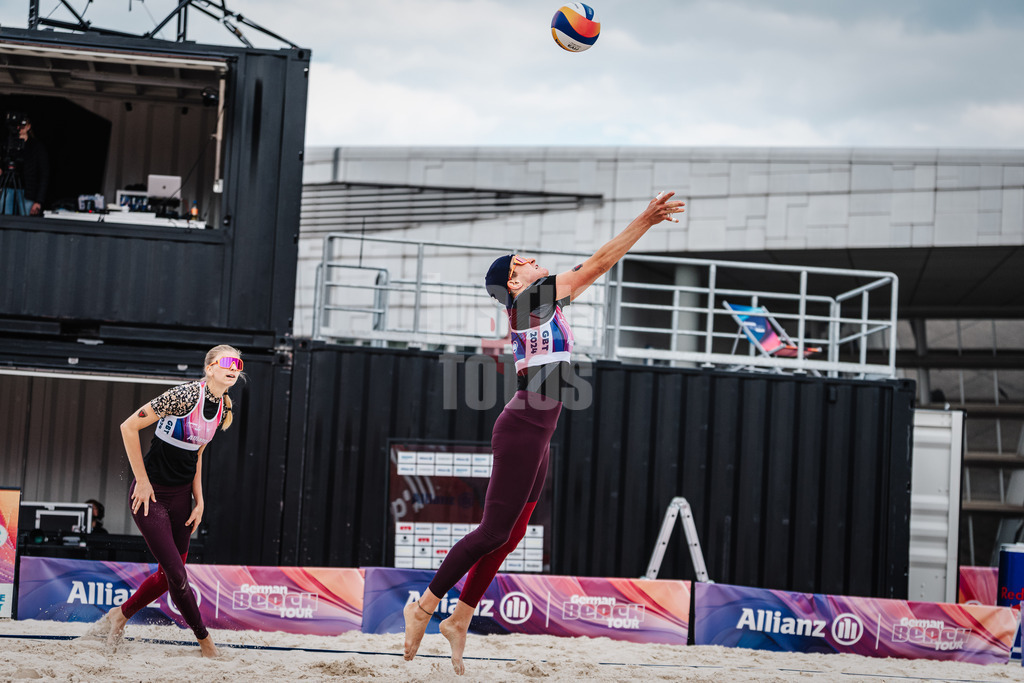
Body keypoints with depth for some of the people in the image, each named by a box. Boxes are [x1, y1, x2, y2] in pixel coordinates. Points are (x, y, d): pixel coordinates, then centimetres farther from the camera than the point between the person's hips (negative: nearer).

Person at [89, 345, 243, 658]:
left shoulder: (223, 409, 3)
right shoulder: (186, 395, -21)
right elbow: (129, 427, -18)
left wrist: (199, 502, 9)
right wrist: (142, 481, -15)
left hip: (181, 496, 8)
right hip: (152, 493, -8)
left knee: (169, 575, 12)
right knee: (176, 574, -7)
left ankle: (119, 615, 34)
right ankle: (205, 640, 8)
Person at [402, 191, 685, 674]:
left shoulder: (542, 303, 17)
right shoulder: (531, 298, -7)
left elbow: (592, 271, 29)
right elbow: (597, 264, -9)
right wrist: (646, 221, -7)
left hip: (536, 434, 10)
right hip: (522, 430, -10)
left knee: (510, 535, 9)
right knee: (494, 531, -8)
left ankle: (459, 621, 14)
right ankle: (424, 607, 0)